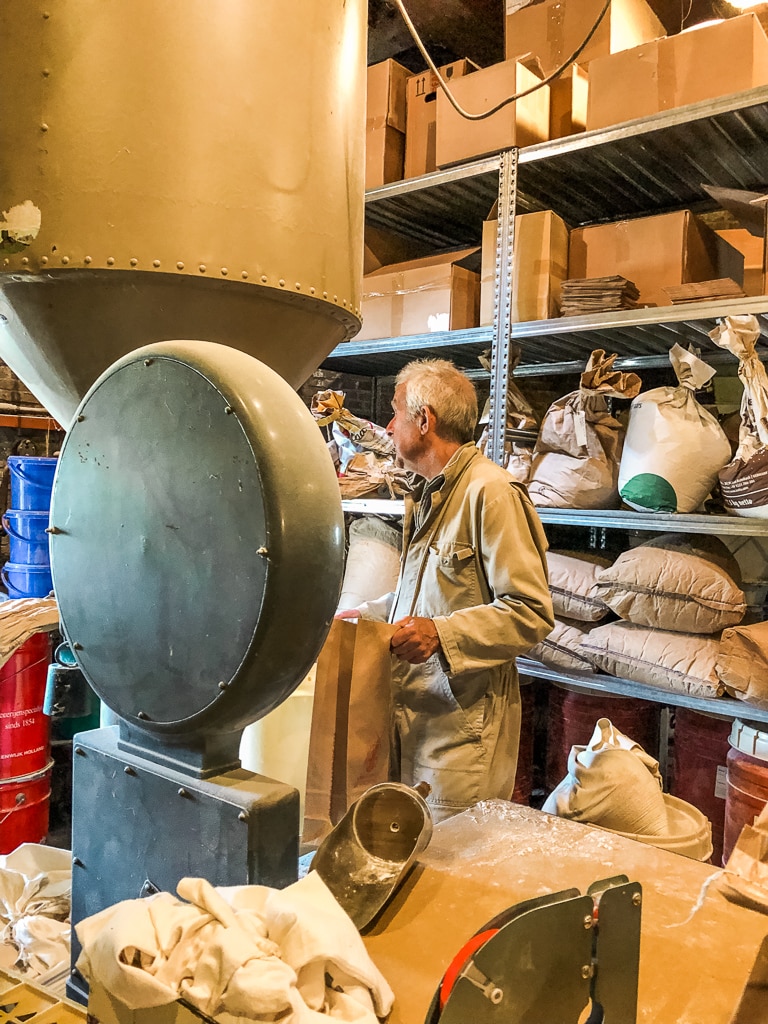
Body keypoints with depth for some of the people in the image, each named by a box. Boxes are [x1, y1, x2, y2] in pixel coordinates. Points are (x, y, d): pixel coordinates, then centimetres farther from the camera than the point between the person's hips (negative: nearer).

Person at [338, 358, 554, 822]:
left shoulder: (491, 492, -15)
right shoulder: (429, 495, 17)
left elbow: (531, 612, -19)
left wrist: (442, 633, -28)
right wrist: (366, 615, 20)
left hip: (464, 716, -8)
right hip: (412, 707, 9)